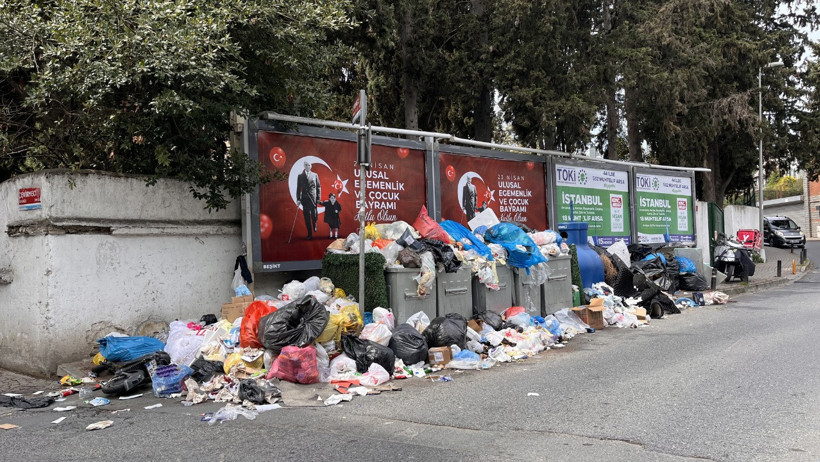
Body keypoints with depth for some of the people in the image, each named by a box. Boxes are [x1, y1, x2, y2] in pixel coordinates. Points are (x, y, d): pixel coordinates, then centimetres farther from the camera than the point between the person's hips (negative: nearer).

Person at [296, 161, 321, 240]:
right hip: (305, 199, 1)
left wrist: (318, 198, 1)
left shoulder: (315, 175, 9)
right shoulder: (300, 176, 9)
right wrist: (298, 199, 1)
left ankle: (314, 224, 29)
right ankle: (309, 234, 8)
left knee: (314, 215, -6)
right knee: (307, 218, 1)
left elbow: (318, 187, 8)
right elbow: (298, 188, 8)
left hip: (313, 199, -1)